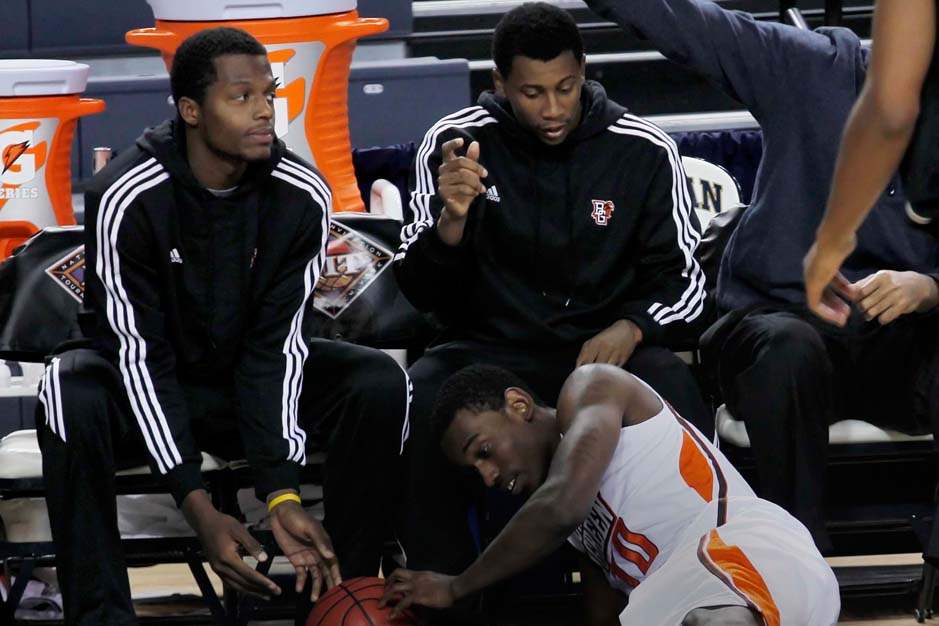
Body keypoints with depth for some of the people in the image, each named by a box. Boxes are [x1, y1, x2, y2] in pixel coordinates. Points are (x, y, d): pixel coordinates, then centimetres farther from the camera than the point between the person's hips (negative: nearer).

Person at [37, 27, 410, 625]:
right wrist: (199, 509, -33)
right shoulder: (126, 197, -25)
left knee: (381, 383, -23)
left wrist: (282, 494, -27)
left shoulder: (304, 196, -17)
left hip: (253, 376, 3)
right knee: (70, 400, -36)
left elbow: (277, 345, -16)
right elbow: (140, 354, -24)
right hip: (144, 379, -3)